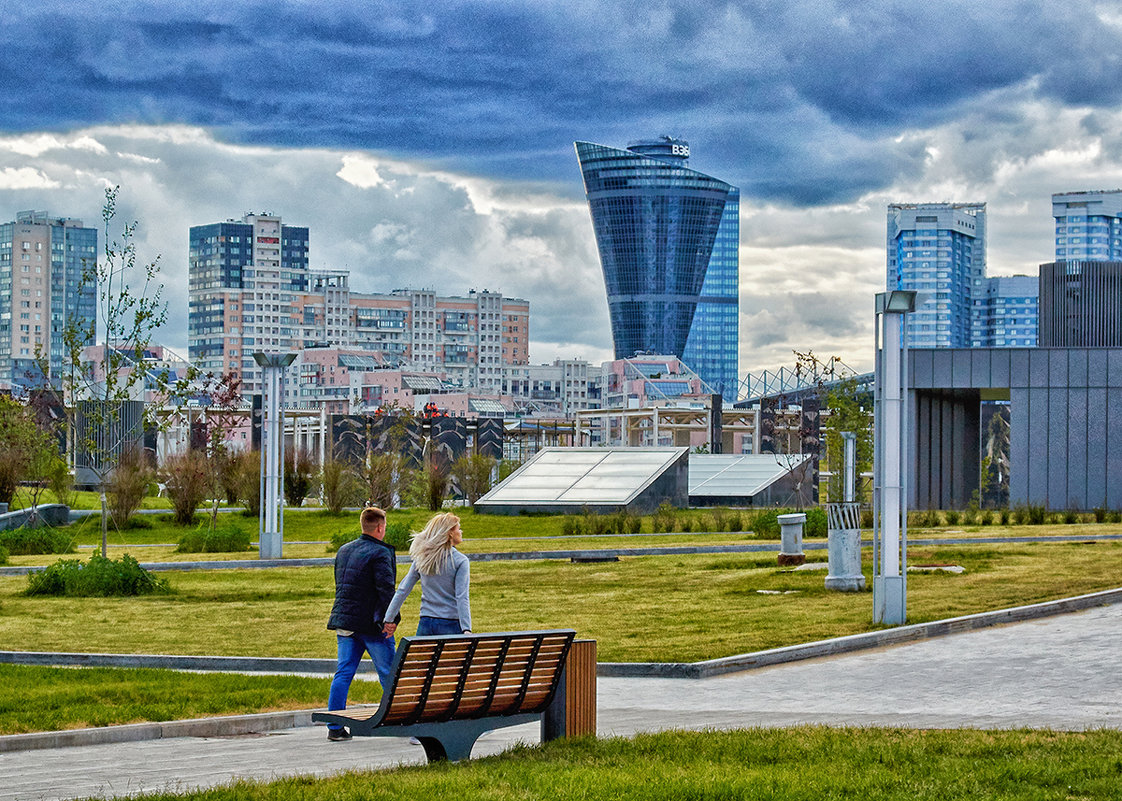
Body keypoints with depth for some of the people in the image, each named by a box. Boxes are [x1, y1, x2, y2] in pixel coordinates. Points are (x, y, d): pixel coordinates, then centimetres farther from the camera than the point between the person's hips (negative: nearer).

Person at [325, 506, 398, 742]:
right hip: (370, 623, -7)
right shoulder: (380, 553, -11)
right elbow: (386, 589, -19)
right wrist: (389, 619, -16)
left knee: (344, 672, 6)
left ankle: (335, 727, 2)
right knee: (389, 673, 3)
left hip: (345, 622, 7)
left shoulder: (344, 550, 14)